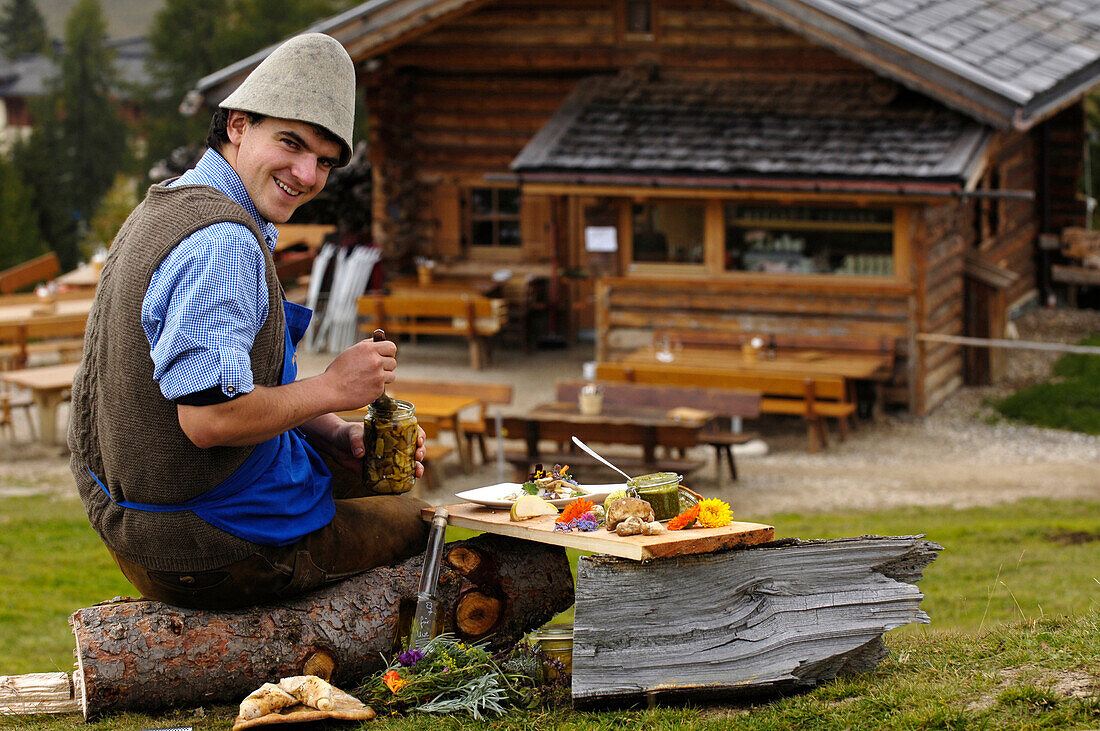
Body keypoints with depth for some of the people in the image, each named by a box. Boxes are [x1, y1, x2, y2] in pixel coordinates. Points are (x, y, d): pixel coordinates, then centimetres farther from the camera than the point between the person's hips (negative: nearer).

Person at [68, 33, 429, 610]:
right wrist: (332, 388, -17)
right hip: (214, 551, -10)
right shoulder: (223, 243, -26)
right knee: (414, 523, 13)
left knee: (367, 476, 29)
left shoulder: (170, 205, 9)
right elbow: (210, 417, -32)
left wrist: (340, 438, 5)